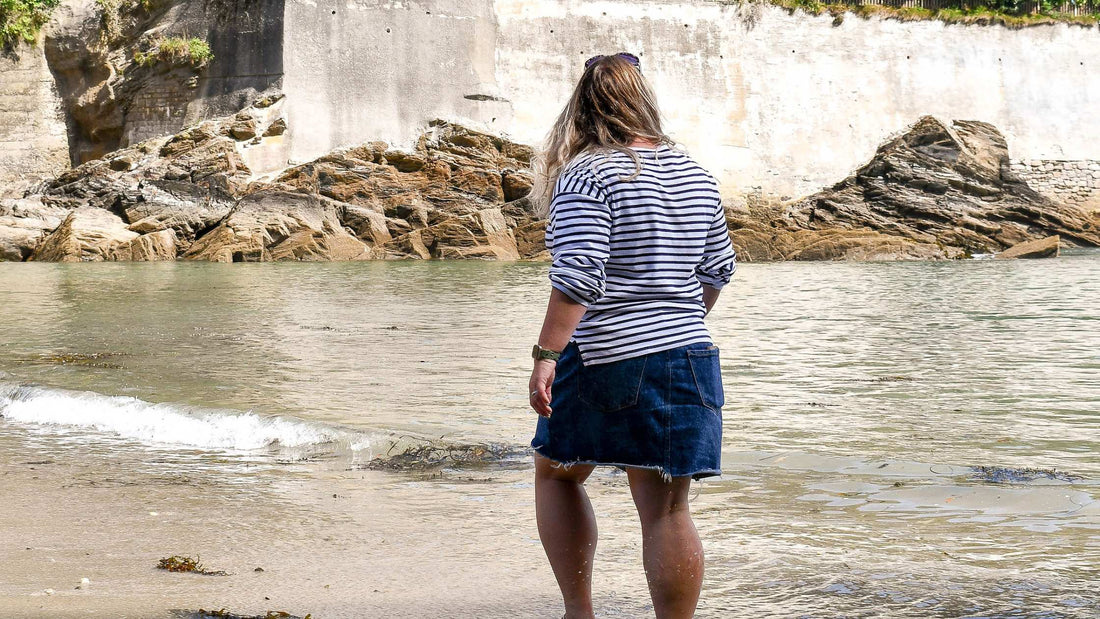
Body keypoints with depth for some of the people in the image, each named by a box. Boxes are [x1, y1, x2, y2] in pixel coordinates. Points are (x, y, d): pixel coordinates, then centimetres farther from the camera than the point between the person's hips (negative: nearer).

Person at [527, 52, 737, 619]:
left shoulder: (587, 175, -10)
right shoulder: (695, 176, 9)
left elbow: (577, 275, -20)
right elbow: (718, 269, 18)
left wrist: (546, 354, -20)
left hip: (602, 358, -4)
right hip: (686, 359, 4)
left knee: (557, 472, 18)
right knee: (666, 508, 5)